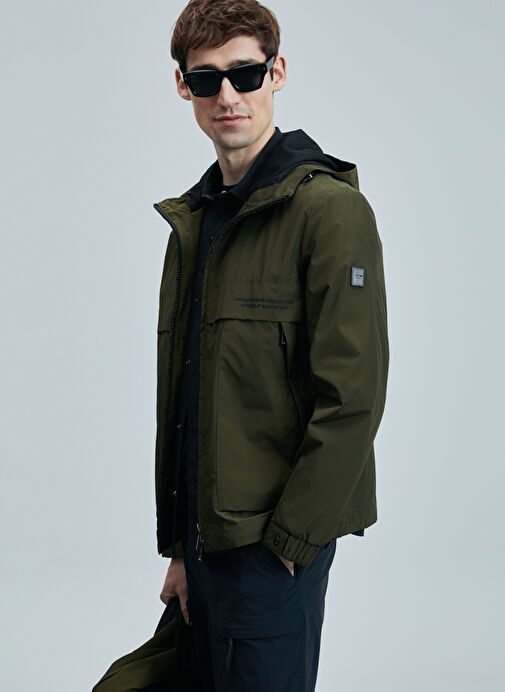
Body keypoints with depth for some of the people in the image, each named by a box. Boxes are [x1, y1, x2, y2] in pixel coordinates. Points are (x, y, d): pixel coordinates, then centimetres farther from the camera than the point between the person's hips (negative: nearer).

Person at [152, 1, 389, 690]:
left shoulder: (330, 207, -12)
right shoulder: (192, 220, 12)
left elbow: (352, 397, -17)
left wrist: (287, 540, -16)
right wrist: (180, 546, 12)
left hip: (277, 542, -7)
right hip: (205, 535, 7)